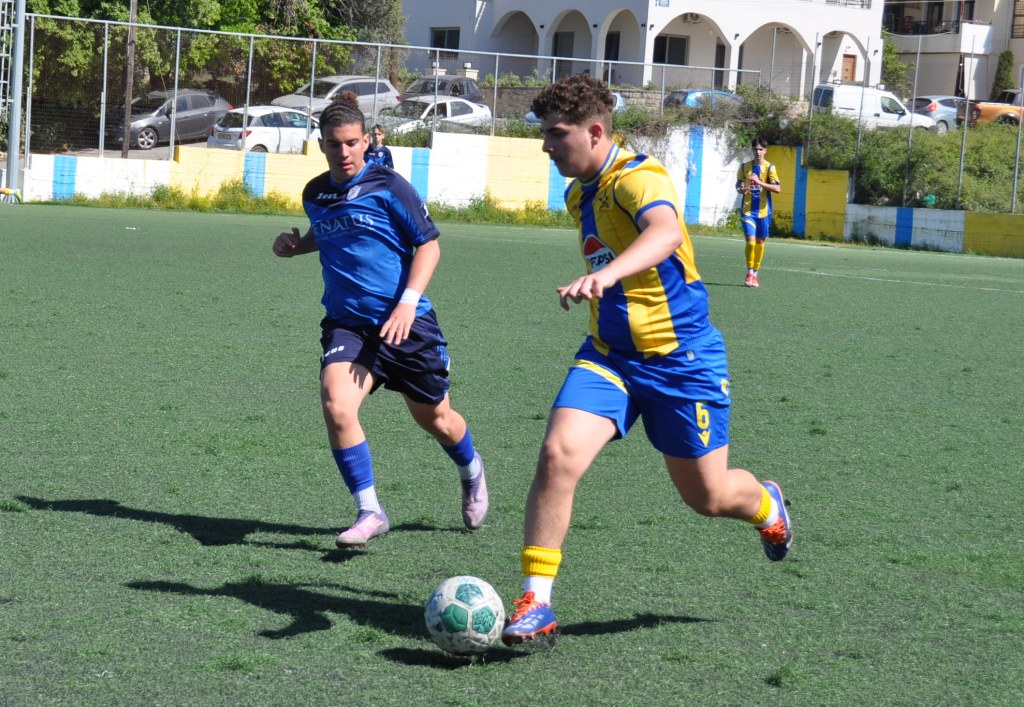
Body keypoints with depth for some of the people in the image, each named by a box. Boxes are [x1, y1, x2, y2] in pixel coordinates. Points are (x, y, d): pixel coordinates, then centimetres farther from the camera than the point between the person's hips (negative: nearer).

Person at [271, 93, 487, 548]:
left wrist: (408, 302, -18)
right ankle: (369, 513, -12)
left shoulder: (388, 186, -7)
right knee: (336, 407, -23)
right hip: (347, 323, 3)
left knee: (434, 417, 13)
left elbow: (428, 244, -6)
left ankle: (471, 472, 47)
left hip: (405, 322, -3)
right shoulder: (314, 195, 8)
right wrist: (294, 246, 8)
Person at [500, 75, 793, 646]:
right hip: (608, 357, 6)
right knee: (558, 456, -19)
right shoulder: (580, 193, 7)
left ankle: (766, 505, 45)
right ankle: (536, 602, -13)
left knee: (708, 496, 7)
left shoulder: (638, 179, -20)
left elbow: (664, 233, -43)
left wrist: (605, 275, -60)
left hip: (681, 358, -6)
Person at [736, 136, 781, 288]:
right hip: (748, 210, 0)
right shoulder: (745, 166, 4)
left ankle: (755, 274, 20)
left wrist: (760, 182, -22)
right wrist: (741, 189, -5)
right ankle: (749, 273, 1)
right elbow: (738, 183, 19)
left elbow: (777, 188, -12)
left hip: (763, 210, 0)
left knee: (760, 242, 7)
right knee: (750, 241, -13)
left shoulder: (769, 167, -3)